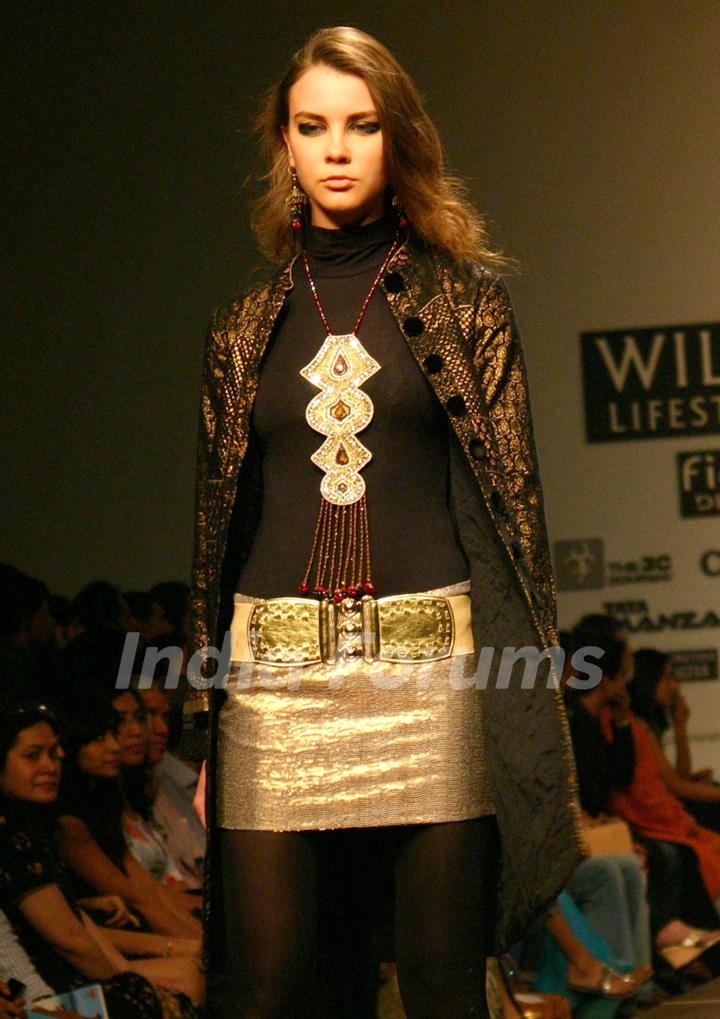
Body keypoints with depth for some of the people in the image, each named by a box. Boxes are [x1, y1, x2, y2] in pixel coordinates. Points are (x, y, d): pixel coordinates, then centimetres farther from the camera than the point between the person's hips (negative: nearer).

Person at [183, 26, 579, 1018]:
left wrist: (531, 694, -4)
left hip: (432, 674, -2)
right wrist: (204, 728, 9)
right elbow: (218, 519, 14)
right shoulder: (247, 327, 13)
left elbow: (515, 492, 4)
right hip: (276, 675, 2)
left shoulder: (465, 298, 7)